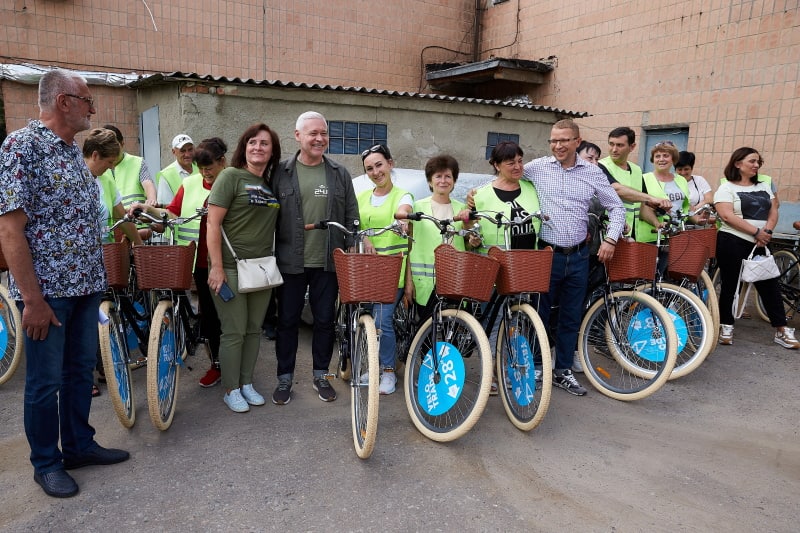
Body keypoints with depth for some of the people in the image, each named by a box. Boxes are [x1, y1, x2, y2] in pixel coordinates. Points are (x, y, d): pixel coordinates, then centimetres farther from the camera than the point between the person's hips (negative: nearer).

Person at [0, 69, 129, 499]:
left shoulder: (73, 151, 11)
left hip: (86, 285, 8)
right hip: (47, 290, -8)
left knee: (82, 369, 17)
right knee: (46, 381, 7)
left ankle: (79, 445, 33)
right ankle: (46, 463, 24)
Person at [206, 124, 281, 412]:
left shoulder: (273, 183, 11)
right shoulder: (231, 176, -7)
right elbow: (213, 223, -11)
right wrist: (216, 267, -16)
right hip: (231, 268, -6)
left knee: (254, 329, 12)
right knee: (234, 332, 1)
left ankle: (246, 383, 27)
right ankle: (231, 390, 16)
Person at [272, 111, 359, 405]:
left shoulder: (340, 174, 6)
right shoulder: (281, 172, 0)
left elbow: (352, 217, 8)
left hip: (328, 263, 2)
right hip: (291, 262, -1)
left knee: (325, 320, 11)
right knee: (288, 321, 8)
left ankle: (320, 375, 28)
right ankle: (284, 378, 24)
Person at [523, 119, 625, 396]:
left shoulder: (593, 172, 3)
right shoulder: (537, 167, -2)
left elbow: (616, 208, 9)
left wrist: (611, 239, -3)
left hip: (578, 257, 2)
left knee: (571, 317, 11)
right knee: (539, 314, 5)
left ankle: (563, 371, 26)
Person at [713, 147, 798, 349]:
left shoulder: (764, 185, 15)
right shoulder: (726, 188, -4)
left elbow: (773, 211, 10)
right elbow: (727, 216, -16)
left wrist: (767, 231, -9)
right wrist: (756, 232, -16)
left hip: (759, 244, 5)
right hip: (732, 243, -5)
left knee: (769, 285, 5)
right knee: (730, 285, 2)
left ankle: (782, 331, 12)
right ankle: (726, 328, 13)